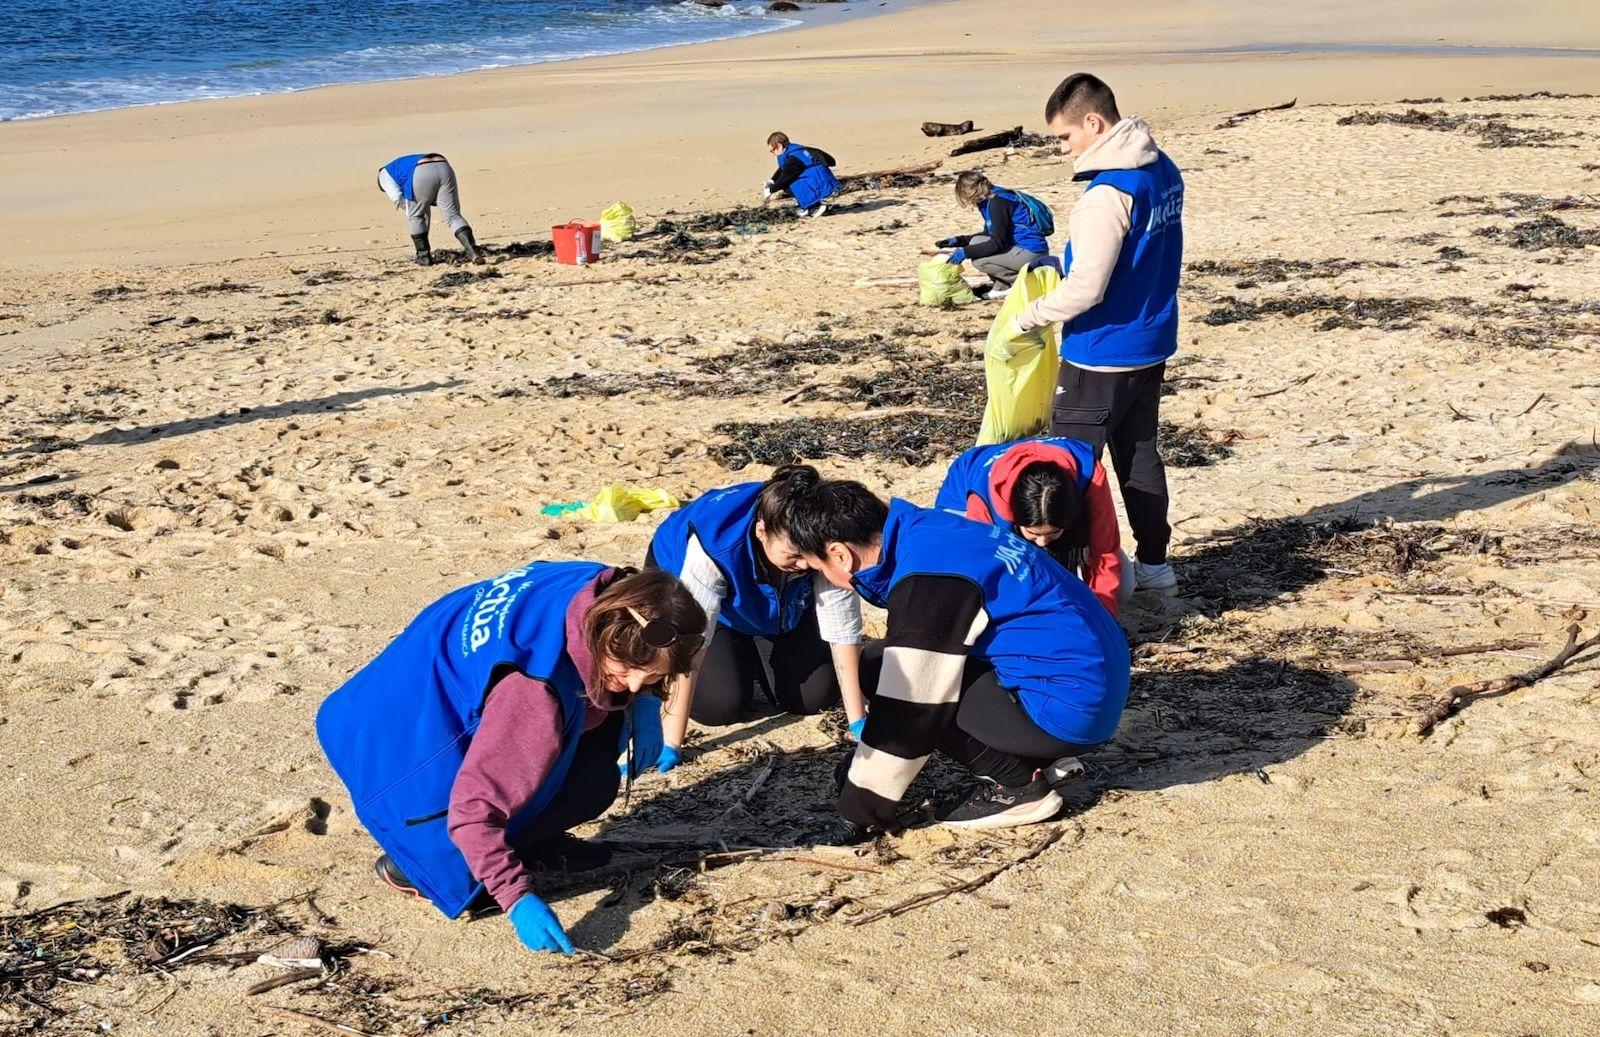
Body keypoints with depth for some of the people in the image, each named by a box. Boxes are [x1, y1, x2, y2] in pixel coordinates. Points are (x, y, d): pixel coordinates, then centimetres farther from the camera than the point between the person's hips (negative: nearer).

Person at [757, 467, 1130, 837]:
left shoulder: (926, 581, -22)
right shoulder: (924, 529, 6)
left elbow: (909, 710, -19)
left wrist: (858, 812, -8)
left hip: (1068, 705, -10)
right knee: (882, 665, 11)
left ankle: (1019, 785, -2)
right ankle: (1041, 760, 11)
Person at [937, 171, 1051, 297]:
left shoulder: (998, 202, -19)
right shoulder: (990, 200, 11)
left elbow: (998, 243, -22)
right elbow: (988, 235, 23)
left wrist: (966, 252, -18)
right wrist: (957, 241, 16)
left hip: (1031, 252, -10)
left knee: (978, 260, -16)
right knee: (976, 242, 12)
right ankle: (1001, 287, 10)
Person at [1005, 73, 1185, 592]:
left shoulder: (1107, 194, -24)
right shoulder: (1163, 170, 5)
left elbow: (1084, 290, -25)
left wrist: (1025, 318, -11)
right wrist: (1065, 265, 14)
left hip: (1103, 354, -9)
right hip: (1151, 344, 9)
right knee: (1140, 455, 18)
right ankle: (1153, 562, 27)